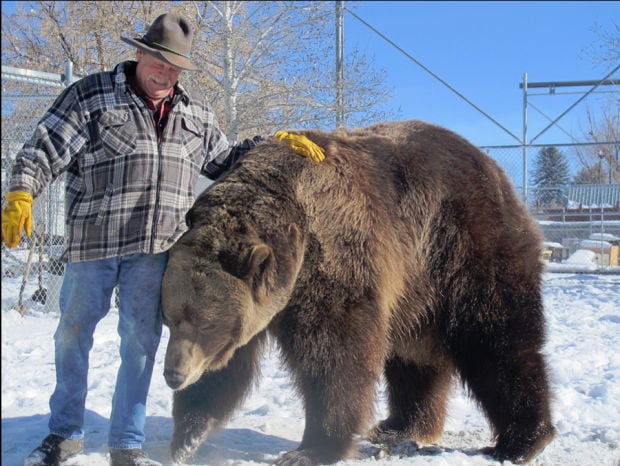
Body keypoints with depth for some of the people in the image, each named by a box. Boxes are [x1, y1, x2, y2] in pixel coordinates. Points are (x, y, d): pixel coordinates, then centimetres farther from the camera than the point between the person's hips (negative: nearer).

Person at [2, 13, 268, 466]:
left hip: (154, 250, 3)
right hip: (91, 242, -2)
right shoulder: (91, 95, 1)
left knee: (142, 340, 5)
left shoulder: (197, 114, 15)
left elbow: (226, 159, 27)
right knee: (73, 335, 8)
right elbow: (44, 150, -5)